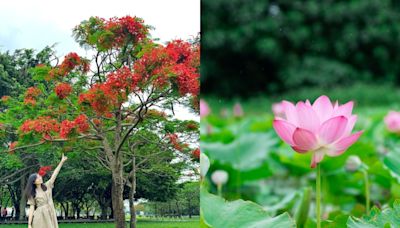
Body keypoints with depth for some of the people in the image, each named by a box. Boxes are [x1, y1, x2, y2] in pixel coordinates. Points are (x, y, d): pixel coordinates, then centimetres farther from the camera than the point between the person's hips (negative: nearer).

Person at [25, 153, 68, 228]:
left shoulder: (47, 186, 9)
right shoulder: (33, 194, 1)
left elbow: (54, 174, 2)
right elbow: (31, 208, -2)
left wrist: (62, 162, -6)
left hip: (50, 215, 4)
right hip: (40, 216, -3)